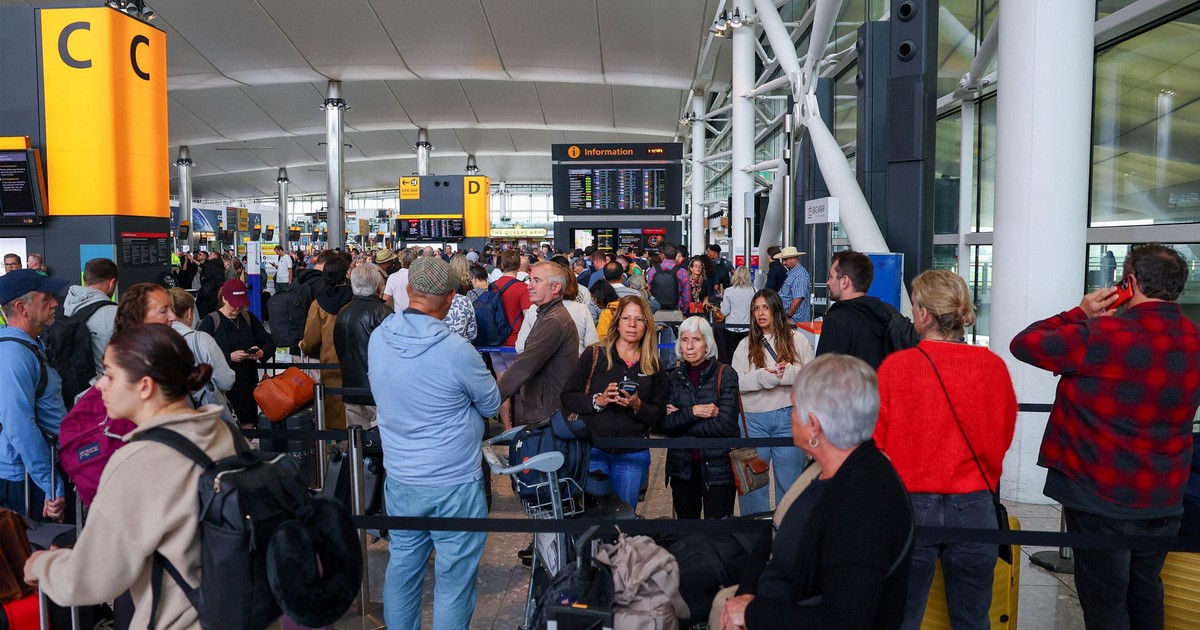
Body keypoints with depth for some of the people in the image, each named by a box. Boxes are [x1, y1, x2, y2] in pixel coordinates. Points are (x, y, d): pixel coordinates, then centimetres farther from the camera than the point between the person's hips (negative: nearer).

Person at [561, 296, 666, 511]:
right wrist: (598, 401, -17)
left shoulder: (654, 367, 6)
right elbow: (567, 398, -2)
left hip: (633, 455, 2)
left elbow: (659, 416, 4)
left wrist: (637, 406, -14)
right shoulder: (594, 355, -1)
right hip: (593, 450, -2)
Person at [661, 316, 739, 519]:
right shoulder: (675, 377, 6)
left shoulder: (725, 374, -6)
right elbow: (666, 424, -3)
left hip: (718, 466, -3)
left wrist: (680, 420, -9)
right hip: (682, 467, 4)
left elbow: (726, 425, -15)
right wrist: (692, 412, -18)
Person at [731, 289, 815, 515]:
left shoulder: (797, 340, 3)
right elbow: (735, 381, -4)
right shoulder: (746, 345, 5)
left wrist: (790, 373, -19)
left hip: (788, 417, -1)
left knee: (789, 478, 9)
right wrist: (762, 377, -18)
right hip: (754, 418, 1)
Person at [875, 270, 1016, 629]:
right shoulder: (993, 366, -5)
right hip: (974, 507, 2)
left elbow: (875, 440, -6)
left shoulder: (895, 366, -12)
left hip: (911, 505, -2)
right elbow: (1004, 435, 8)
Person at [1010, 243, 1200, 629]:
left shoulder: (1100, 336, -21)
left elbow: (1023, 344, -13)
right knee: (1145, 591, 24)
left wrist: (1081, 314, -5)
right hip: (1164, 500, 6)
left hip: (1101, 499, -6)